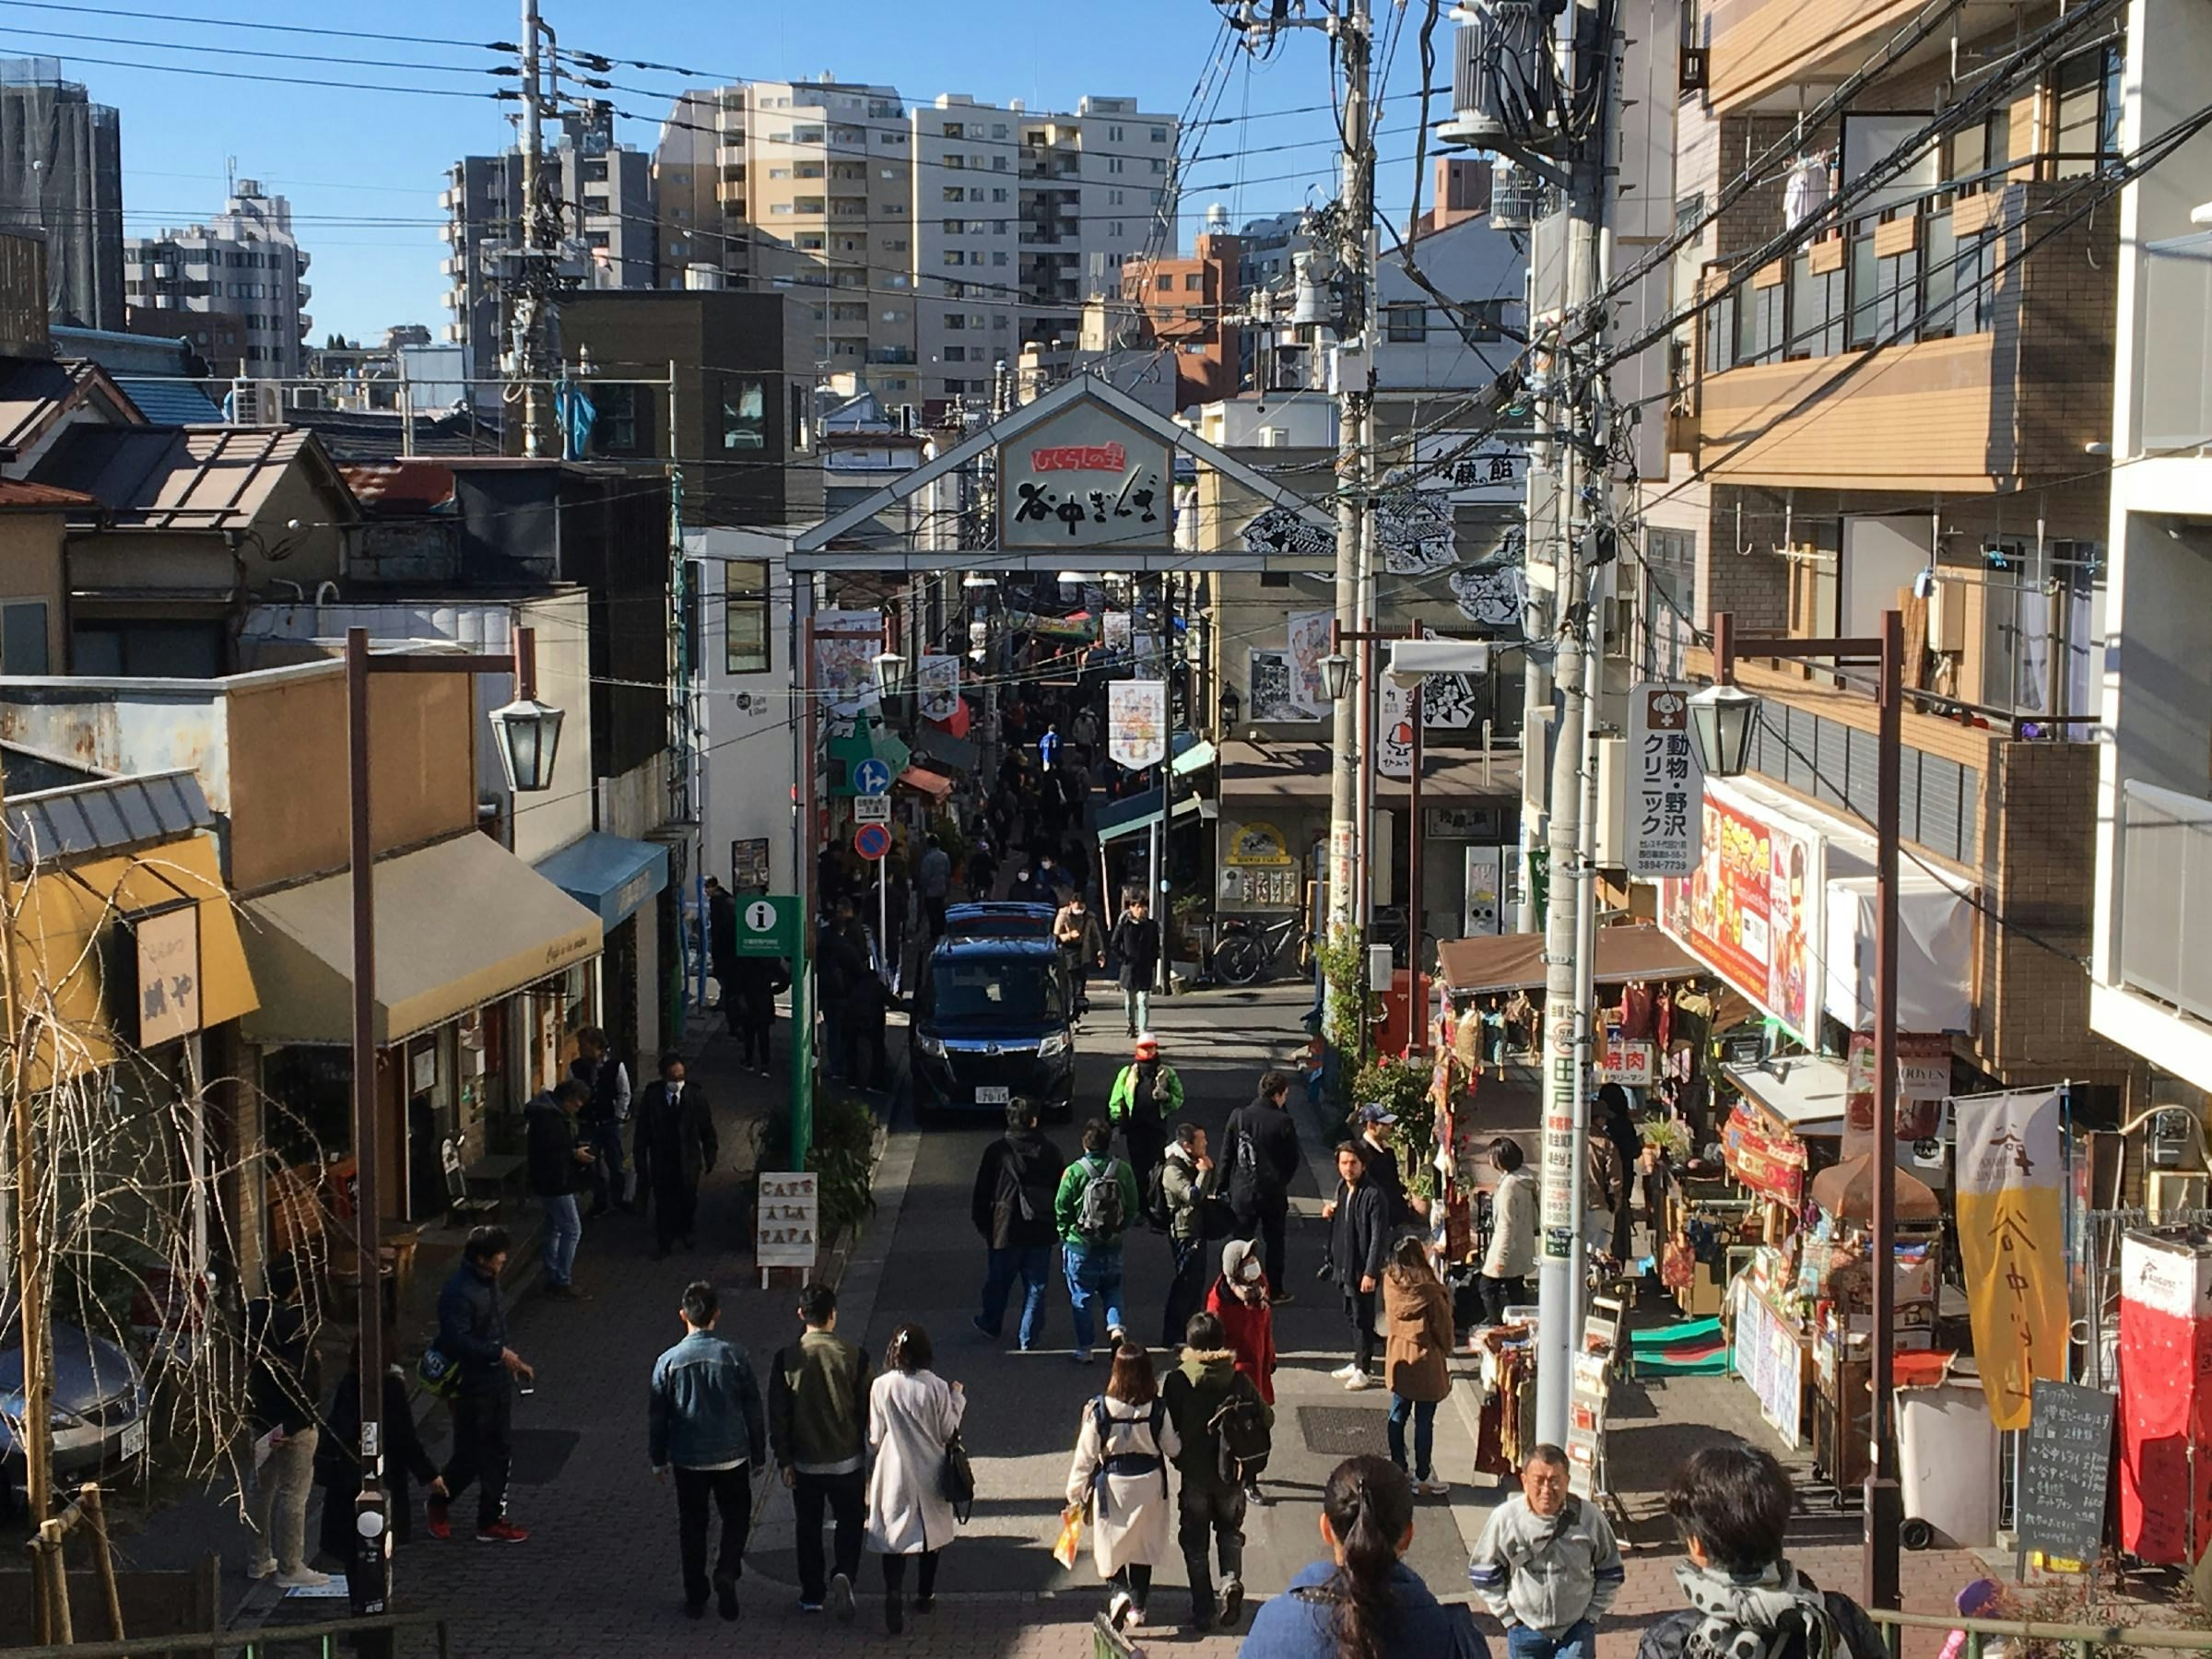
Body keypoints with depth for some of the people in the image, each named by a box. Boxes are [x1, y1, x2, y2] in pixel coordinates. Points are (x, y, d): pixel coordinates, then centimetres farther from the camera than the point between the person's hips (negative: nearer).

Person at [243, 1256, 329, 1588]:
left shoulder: (254, 1313, 3)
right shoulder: (296, 1321, -21)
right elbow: (300, 1377, -24)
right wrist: (293, 1423, -18)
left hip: (260, 1414, 9)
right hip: (292, 1418, -9)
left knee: (262, 1487, 18)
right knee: (294, 1492, -1)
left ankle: (260, 1560, 28)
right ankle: (290, 1568, 3)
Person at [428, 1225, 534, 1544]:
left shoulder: (488, 1282, 8)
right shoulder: (458, 1292, -22)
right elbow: (459, 1341, -29)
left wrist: (515, 1361, 17)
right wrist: (499, 1353, -22)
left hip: (497, 1380, 9)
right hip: (471, 1384, -9)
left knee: (499, 1452, 12)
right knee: (470, 1454, 1)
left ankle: (492, 1520, 23)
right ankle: (439, 1504, 22)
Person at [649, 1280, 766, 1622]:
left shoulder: (669, 1361, -9)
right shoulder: (733, 1355, -9)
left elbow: (657, 1414, 0)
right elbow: (752, 1407, -2)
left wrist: (658, 1459, 13)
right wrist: (758, 1453, 11)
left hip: (688, 1460, 0)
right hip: (731, 1456, 0)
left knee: (692, 1527, 14)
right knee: (736, 1518, 17)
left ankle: (695, 1599, 18)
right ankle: (726, 1573, -6)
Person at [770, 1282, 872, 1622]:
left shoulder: (787, 1359, -10)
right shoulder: (854, 1357, -11)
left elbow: (777, 1415, -6)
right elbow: (867, 1410, -5)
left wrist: (784, 1460, 4)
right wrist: (868, 1453, 8)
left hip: (804, 1462, 1)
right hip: (846, 1460, -1)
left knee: (808, 1528, 15)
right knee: (850, 1523, 14)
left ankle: (812, 1595, 22)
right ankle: (844, 1575, -10)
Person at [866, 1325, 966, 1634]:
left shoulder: (881, 1387, -11)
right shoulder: (937, 1387, -13)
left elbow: (875, 1437, -5)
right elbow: (948, 1432, -5)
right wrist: (958, 1398, 7)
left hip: (894, 1473, -1)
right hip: (929, 1474, 1)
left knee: (893, 1536, 4)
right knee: (931, 1533, 19)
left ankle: (894, 1593, -17)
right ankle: (925, 1595, 30)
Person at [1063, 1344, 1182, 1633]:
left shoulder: (1099, 1410, -17)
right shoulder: (1158, 1409, -15)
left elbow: (1085, 1456, -10)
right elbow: (1173, 1449, -2)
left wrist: (1076, 1497, 1)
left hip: (1111, 1487, -2)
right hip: (1148, 1484, 2)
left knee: (1110, 1544, 15)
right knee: (1143, 1544, 21)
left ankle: (1119, 1591, -10)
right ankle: (1137, 1606, 30)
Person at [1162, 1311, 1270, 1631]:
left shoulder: (1177, 1380, -14)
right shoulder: (1238, 1379, -9)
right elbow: (1266, 1419, -4)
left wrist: (1178, 1458, 5)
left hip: (1194, 1475, -1)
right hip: (1231, 1473, 2)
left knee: (1195, 1540, 12)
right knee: (1230, 1530, 21)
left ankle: (1202, 1610, 13)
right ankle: (1231, 1579, -4)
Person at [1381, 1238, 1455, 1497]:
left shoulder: (1390, 1283, -8)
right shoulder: (1430, 1292, -22)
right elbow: (1443, 1327, -11)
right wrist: (1446, 1353, 8)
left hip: (1398, 1360, 5)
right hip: (1425, 1361, -5)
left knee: (1398, 1416, 16)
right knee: (1424, 1421, 5)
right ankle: (1422, 1477, 12)